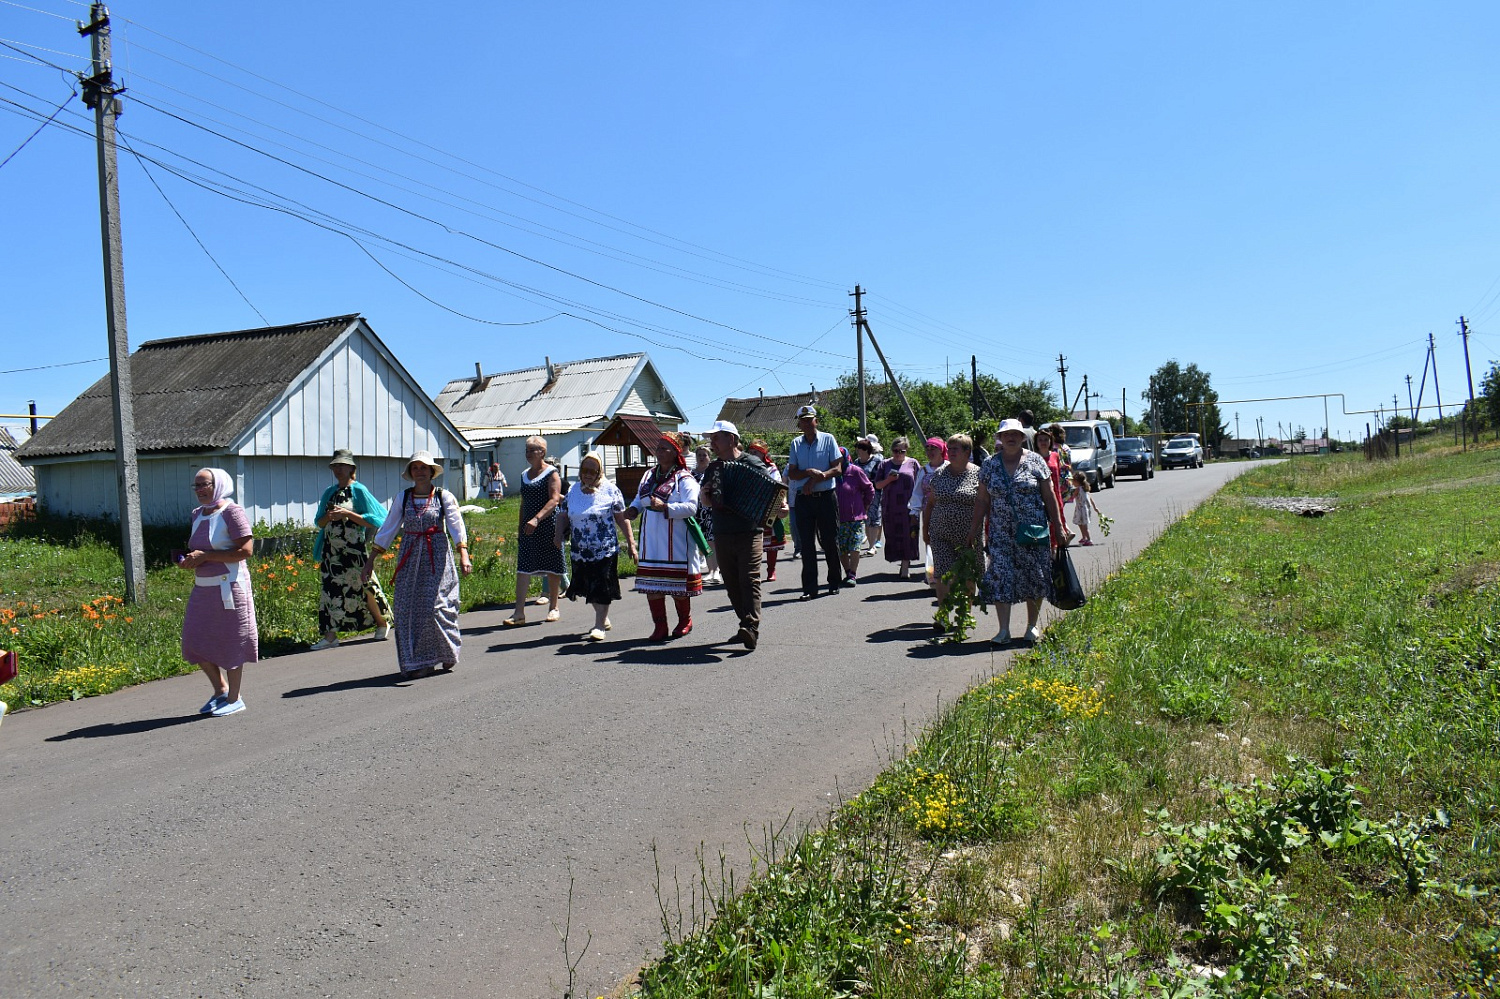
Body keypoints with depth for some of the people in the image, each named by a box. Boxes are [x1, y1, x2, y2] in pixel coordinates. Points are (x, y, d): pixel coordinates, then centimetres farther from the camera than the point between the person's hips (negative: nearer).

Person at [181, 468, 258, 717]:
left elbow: (246, 549, -18)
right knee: (196, 641, 8)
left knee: (230, 642, 0)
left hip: (228, 586, -8)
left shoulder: (231, 512, -11)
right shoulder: (197, 514, 12)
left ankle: (235, 699, 13)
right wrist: (190, 560, 3)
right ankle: (221, 690, 27)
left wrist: (205, 556, -19)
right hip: (202, 587, 8)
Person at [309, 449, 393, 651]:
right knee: (332, 588, -1)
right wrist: (329, 516, -7)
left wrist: (347, 514, -17)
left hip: (354, 548, -5)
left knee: (362, 586, 2)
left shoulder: (358, 490, -4)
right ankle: (331, 635, 0)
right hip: (332, 549, 5)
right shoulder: (329, 492, 13)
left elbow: (373, 520, -9)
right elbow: (319, 522, 15)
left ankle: (382, 624, 22)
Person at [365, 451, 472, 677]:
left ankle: (448, 655, 14)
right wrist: (371, 558, 10)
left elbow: (456, 525, -11)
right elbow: (388, 529, 12)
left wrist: (463, 554, -25)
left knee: (436, 607, -9)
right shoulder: (404, 497, 9)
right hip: (410, 559, 3)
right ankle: (418, 662, 9)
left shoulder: (444, 496, 0)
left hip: (437, 558, -3)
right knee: (408, 609, -1)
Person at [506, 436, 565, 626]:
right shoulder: (525, 475, 16)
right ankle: (519, 613, -6)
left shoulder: (551, 473, -5)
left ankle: (553, 608, 17)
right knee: (522, 567, -3)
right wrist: (521, 526, 16)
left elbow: (554, 499, -16)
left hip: (547, 525, -6)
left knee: (552, 568, 4)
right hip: (528, 526, 6)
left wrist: (536, 519, -27)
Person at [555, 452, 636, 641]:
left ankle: (599, 626, 5)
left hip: (605, 549, -5)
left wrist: (630, 542, -3)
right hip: (580, 551, 5)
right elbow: (563, 515, 15)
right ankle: (604, 619, 33)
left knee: (602, 588, -5)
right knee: (588, 587, 13)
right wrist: (559, 533, -3)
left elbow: (622, 518, 0)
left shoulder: (609, 490, -2)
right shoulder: (573, 490, 9)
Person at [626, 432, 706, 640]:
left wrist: (665, 507, -32)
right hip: (651, 542, 6)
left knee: (678, 583, 4)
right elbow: (640, 499, 25)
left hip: (676, 542, -6)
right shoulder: (650, 476, 13)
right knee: (651, 584, 4)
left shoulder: (684, 479, -9)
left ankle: (685, 621, 28)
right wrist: (633, 509, 3)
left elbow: (691, 507, -20)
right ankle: (660, 626, 16)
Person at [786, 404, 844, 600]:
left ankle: (834, 583, 16)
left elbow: (837, 469, -4)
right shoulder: (796, 443, 9)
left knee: (830, 540, 3)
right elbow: (792, 474, 4)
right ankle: (809, 588, 4)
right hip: (803, 498, 2)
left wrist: (815, 479, -15)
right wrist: (810, 472, -14)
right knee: (806, 543, 1)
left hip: (826, 497, -2)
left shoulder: (828, 439, 2)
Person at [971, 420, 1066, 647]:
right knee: (1000, 578, -7)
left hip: (1033, 531, -1)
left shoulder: (1035, 461, 2)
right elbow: (983, 501, 8)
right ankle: (1004, 630, -4)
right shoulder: (990, 465, 6)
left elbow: (1049, 497, 4)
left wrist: (1058, 526, 1)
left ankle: (1032, 626, 20)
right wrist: (974, 529, 5)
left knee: (1034, 577, 5)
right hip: (1001, 533, 1)